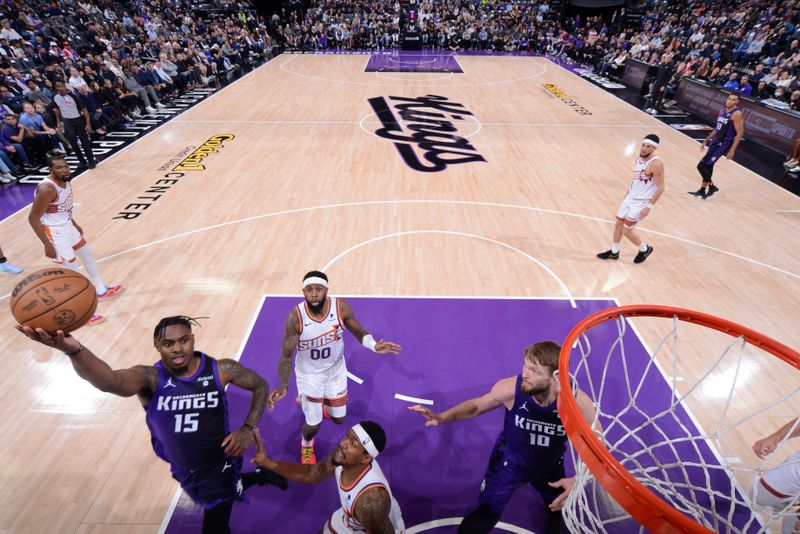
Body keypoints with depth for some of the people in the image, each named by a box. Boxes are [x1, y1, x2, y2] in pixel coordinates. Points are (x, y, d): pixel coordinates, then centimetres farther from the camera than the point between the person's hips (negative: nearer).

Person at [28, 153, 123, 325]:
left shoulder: (66, 180, -1)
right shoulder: (47, 189, -28)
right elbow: (33, 218, -24)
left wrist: (74, 223, 24)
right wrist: (47, 245, -24)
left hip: (67, 226, 9)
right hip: (55, 232, -9)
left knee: (88, 256, 24)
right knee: (72, 272, -2)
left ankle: (101, 291, 44)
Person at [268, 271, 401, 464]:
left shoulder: (341, 307, -25)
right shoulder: (295, 318, -30)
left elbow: (359, 332, -10)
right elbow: (286, 357, -23)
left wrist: (374, 346, -30)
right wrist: (283, 385, -40)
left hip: (336, 369, 2)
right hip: (309, 373, -2)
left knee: (339, 419, 18)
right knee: (313, 425, 5)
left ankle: (324, 403, 56)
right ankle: (306, 446, 45)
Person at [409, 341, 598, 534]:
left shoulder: (577, 402, -35)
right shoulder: (510, 389, -35)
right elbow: (476, 405, -15)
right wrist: (442, 417, -30)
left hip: (550, 467, 2)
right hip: (509, 461, -1)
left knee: (560, 516, 28)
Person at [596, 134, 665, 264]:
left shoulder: (655, 164, -22)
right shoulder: (639, 159, 5)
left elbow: (660, 187, -22)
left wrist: (649, 206, -23)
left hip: (641, 203, -8)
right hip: (630, 198, 8)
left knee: (627, 230, -2)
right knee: (618, 224, 13)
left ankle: (645, 249, 24)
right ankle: (614, 252, 29)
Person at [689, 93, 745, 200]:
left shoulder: (737, 114, -15)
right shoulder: (722, 111, 11)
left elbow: (740, 133, -17)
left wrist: (732, 150, -22)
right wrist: (706, 140, 23)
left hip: (723, 144, -8)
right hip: (715, 141, 8)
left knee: (701, 166, -13)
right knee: (708, 166, 12)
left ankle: (712, 186, 5)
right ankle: (702, 190, 21)